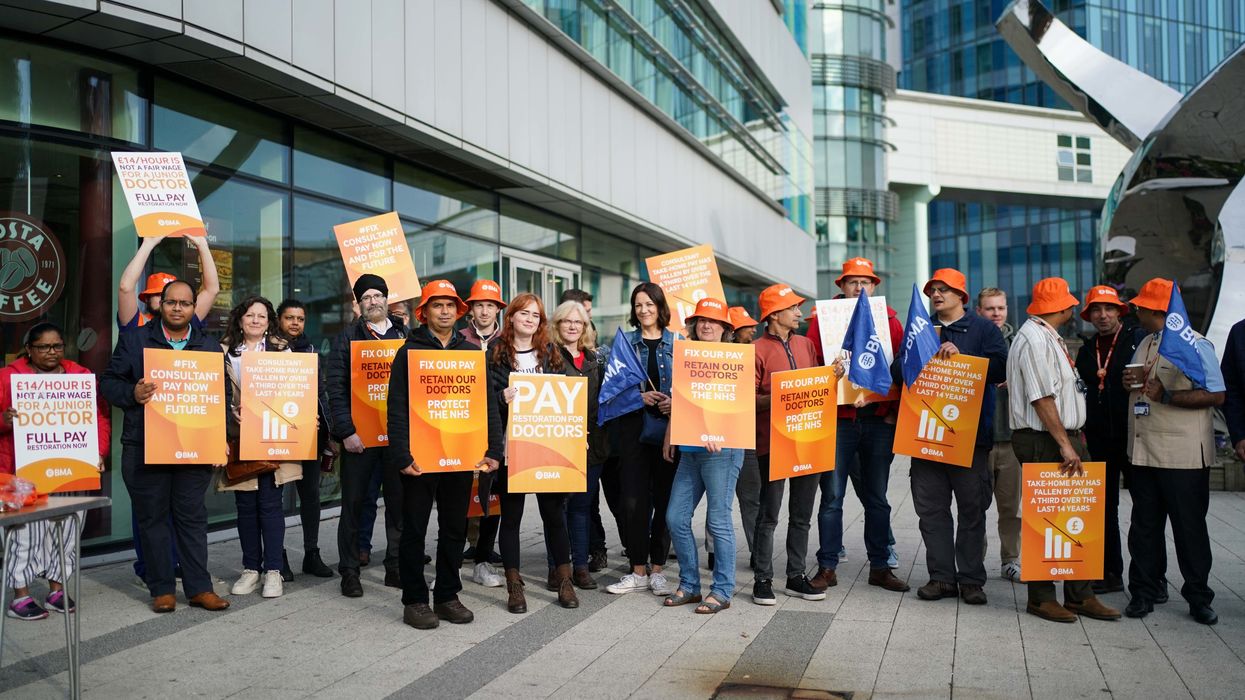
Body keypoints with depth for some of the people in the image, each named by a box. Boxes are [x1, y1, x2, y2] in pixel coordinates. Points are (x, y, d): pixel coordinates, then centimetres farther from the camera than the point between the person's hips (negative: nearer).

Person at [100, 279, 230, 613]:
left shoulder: (210, 346, 11)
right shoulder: (134, 340, 6)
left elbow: (223, 392, 11)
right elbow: (109, 382, 5)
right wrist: (132, 394, -17)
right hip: (144, 446, -1)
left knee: (193, 516, 6)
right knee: (152, 517, 5)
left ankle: (199, 588, 12)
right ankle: (162, 589, 15)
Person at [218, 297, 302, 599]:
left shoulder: (281, 350, 7)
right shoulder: (225, 352, 9)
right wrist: (233, 413, -11)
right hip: (239, 438, 2)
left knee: (270, 502, -3)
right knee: (245, 504, 7)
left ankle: (274, 570, 3)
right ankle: (251, 568, 17)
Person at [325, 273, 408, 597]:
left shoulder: (406, 336, 11)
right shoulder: (347, 337, 4)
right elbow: (335, 387, -3)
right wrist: (346, 431, -11)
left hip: (399, 432, 2)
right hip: (359, 433, -2)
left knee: (399, 501, 7)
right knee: (353, 503, 5)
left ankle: (396, 567, 18)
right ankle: (349, 571, 15)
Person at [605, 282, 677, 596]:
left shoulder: (677, 343, 7)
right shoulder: (625, 341, 7)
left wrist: (675, 402, -11)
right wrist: (639, 396, -13)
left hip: (669, 428, 0)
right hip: (634, 427, 0)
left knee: (665, 498, 3)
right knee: (634, 499, -1)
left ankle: (657, 569, 15)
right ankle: (638, 570, 10)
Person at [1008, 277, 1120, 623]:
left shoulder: (1049, 337, 19)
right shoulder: (1033, 339, -14)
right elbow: (1042, 397, -20)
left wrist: (1074, 436, 19)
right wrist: (1065, 444, -19)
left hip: (1063, 437, 10)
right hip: (1042, 442, -10)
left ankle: (1080, 595, 18)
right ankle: (1041, 598, 7)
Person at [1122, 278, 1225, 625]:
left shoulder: (1194, 344, -8)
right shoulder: (1145, 344, 16)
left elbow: (1216, 396, -15)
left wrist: (1166, 395, -21)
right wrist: (1131, 382, 3)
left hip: (1183, 456, -7)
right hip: (1143, 451, 7)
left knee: (1189, 527, 3)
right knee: (1144, 527, 10)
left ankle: (1198, 597, 16)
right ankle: (1144, 592, 18)